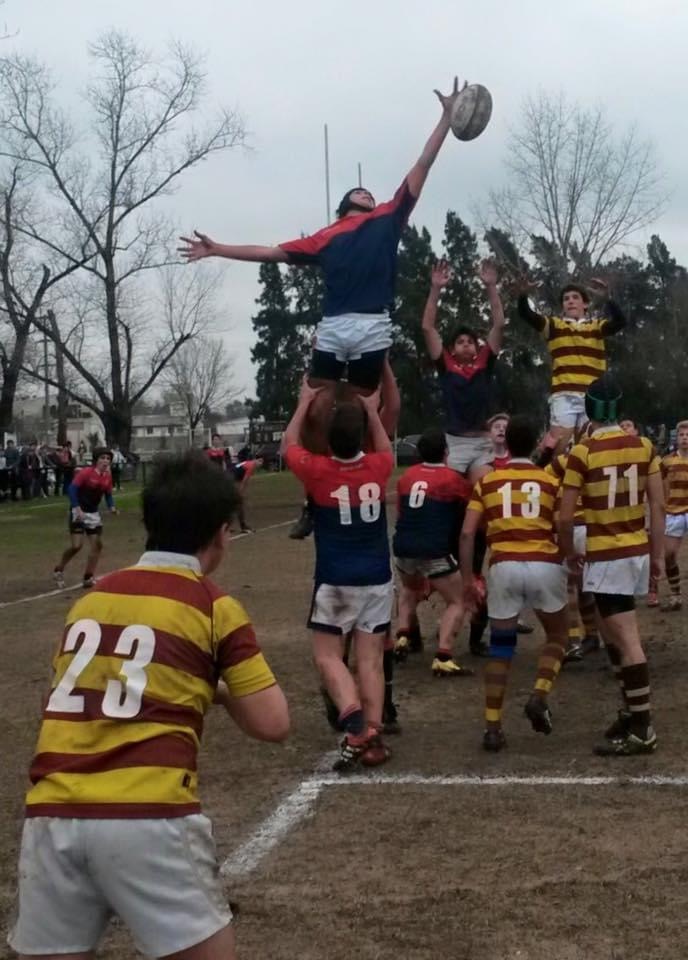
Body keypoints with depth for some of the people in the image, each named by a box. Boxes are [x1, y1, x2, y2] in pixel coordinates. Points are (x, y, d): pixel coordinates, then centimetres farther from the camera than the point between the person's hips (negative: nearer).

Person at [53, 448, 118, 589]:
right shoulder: (86, 472, -19)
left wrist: (112, 507, -10)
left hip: (94, 513, 7)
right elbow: (72, 489, -20)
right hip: (79, 512, -7)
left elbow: (108, 494, 9)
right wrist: (77, 508, -27)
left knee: (97, 544, 2)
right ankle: (58, 571, 12)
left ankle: (88, 578, 13)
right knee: (77, 545, -12)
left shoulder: (108, 476, -1)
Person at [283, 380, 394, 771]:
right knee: (371, 659, 5)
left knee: (328, 656, 5)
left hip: (335, 580, -3)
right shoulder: (378, 467, -4)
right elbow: (386, 449, 23)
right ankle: (373, 736, 0)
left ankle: (355, 722, -17)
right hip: (377, 579, 3)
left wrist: (305, 402, 21)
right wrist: (372, 412, 29)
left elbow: (290, 444, 11)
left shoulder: (317, 470, -11)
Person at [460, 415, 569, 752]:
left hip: (504, 567, 1)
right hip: (544, 566, 0)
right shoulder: (550, 480, 10)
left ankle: (492, 728, 9)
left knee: (500, 648, 13)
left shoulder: (487, 481, 11)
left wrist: (467, 578, 10)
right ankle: (540, 697, 2)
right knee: (556, 635, 23)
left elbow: (467, 533, 4)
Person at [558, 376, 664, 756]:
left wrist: (570, 551, 8)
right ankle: (631, 710, 25)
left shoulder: (582, 453, -12)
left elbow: (565, 517, -10)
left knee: (627, 640, -4)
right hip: (638, 552, 6)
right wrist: (657, 553, 12)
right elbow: (659, 505, 4)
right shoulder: (643, 447, 3)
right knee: (611, 632, 21)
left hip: (605, 556, -6)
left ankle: (642, 729, 0)